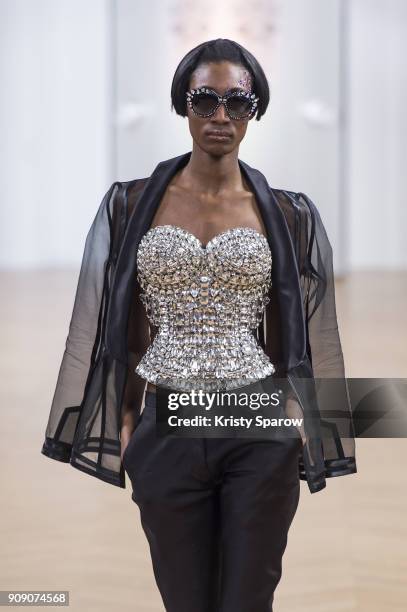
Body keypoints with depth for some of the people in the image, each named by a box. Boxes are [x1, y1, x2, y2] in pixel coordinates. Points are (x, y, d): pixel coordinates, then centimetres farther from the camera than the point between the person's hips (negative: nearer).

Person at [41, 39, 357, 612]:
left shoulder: (289, 216, 4)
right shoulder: (130, 206, 4)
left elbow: (305, 335, 8)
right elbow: (121, 327, 7)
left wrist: (296, 419, 0)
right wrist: (124, 424, 2)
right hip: (166, 430, 1)